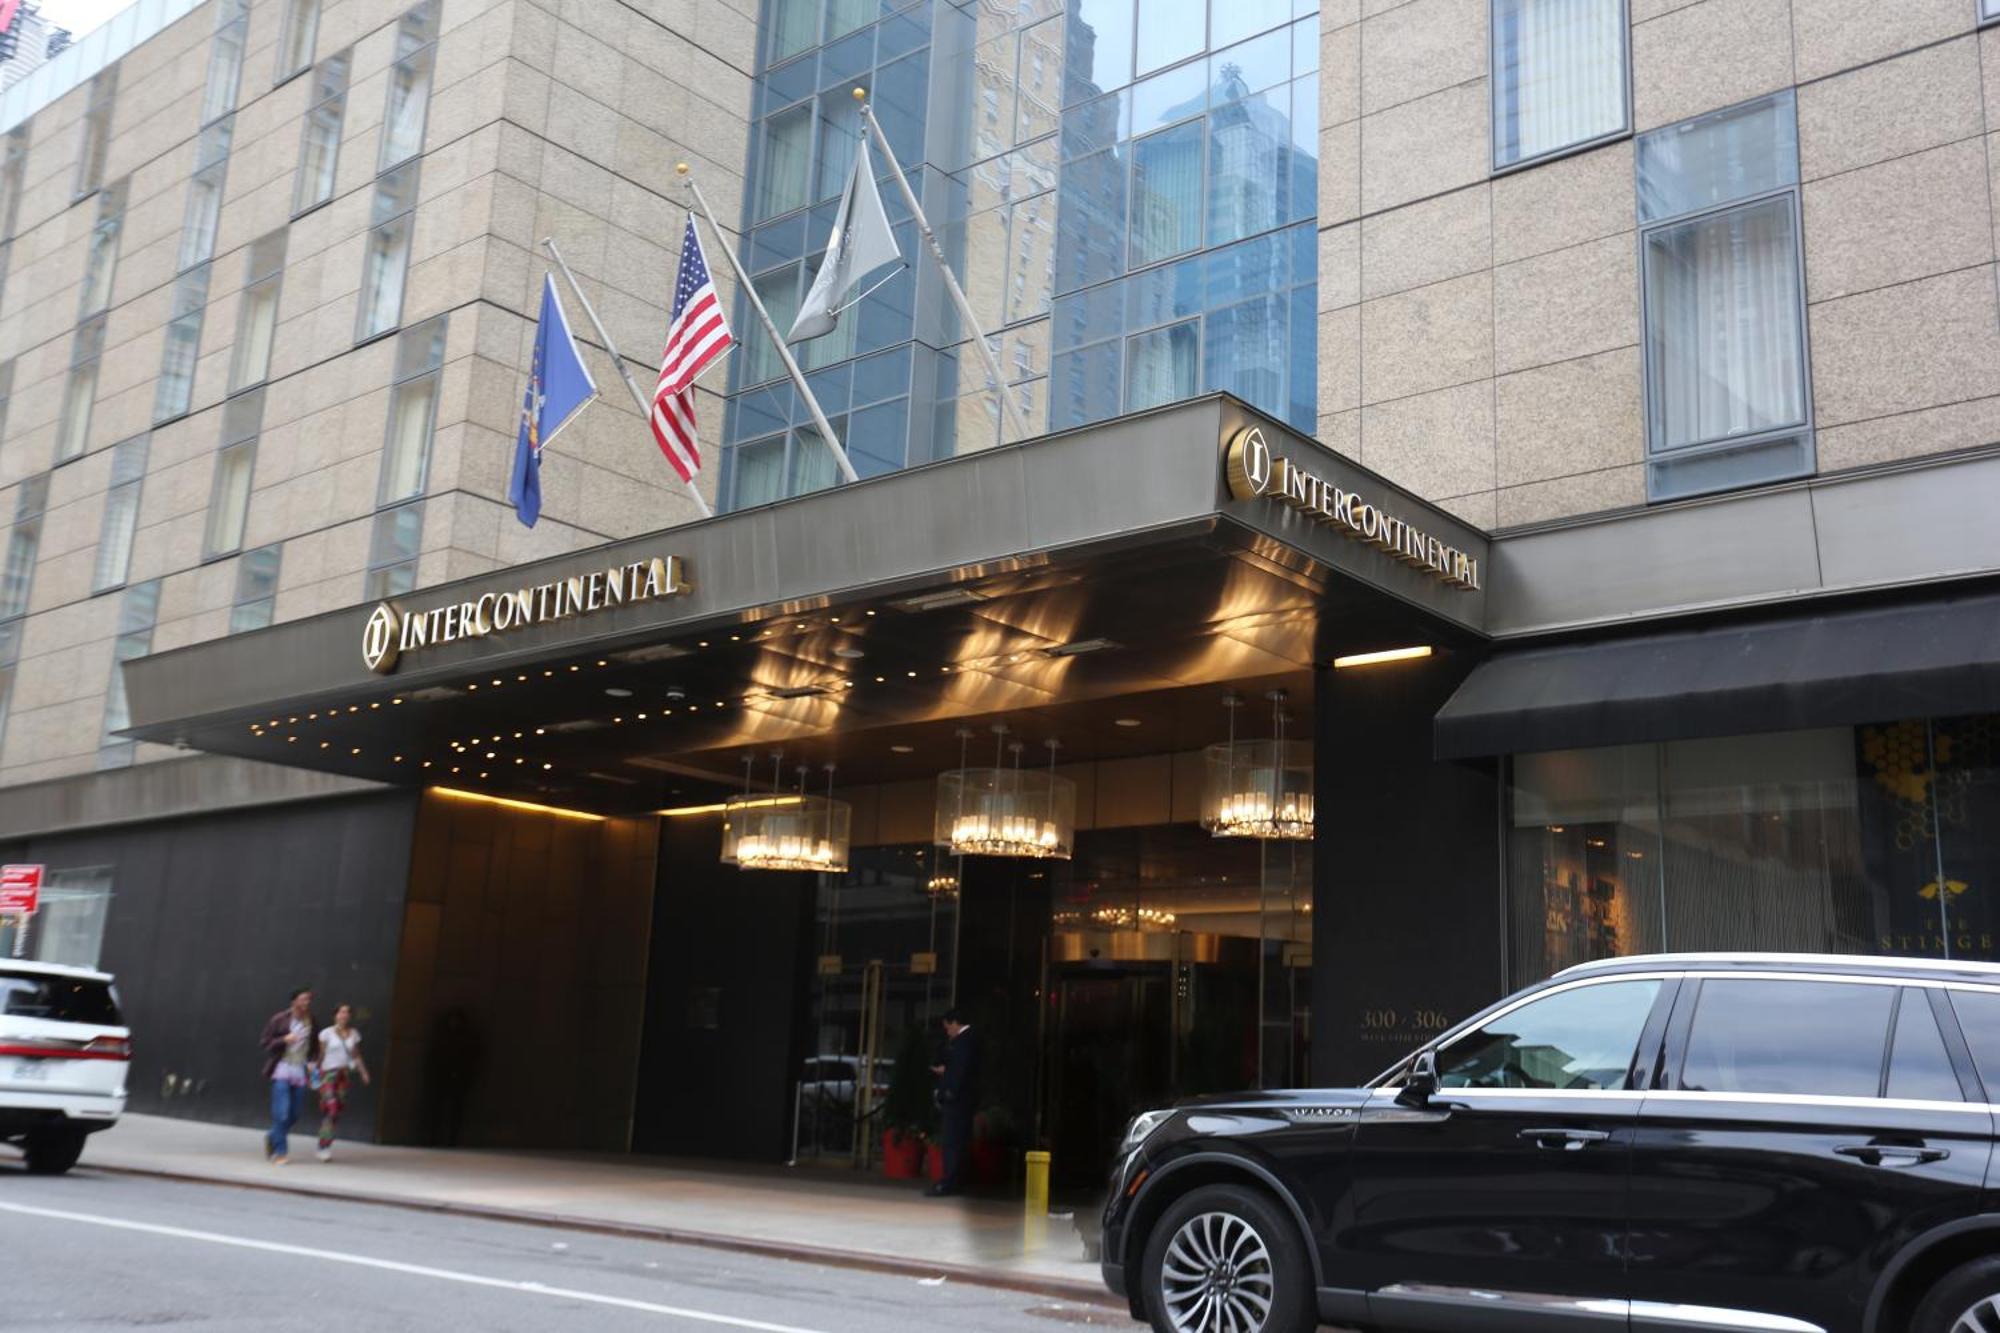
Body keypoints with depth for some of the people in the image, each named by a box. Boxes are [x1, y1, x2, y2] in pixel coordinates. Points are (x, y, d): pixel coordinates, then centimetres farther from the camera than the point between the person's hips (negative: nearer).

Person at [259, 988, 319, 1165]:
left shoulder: (312, 1024, 8)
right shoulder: (280, 1020, -3)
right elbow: (266, 1043, -2)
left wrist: (312, 1062, 2)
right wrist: (284, 1039, -19)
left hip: (300, 1072, 4)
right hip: (282, 1069, -4)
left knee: (294, 1115, 6)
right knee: (281, 1113, -11)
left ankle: (272, 1138, 31)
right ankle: (280, 1152, -3)